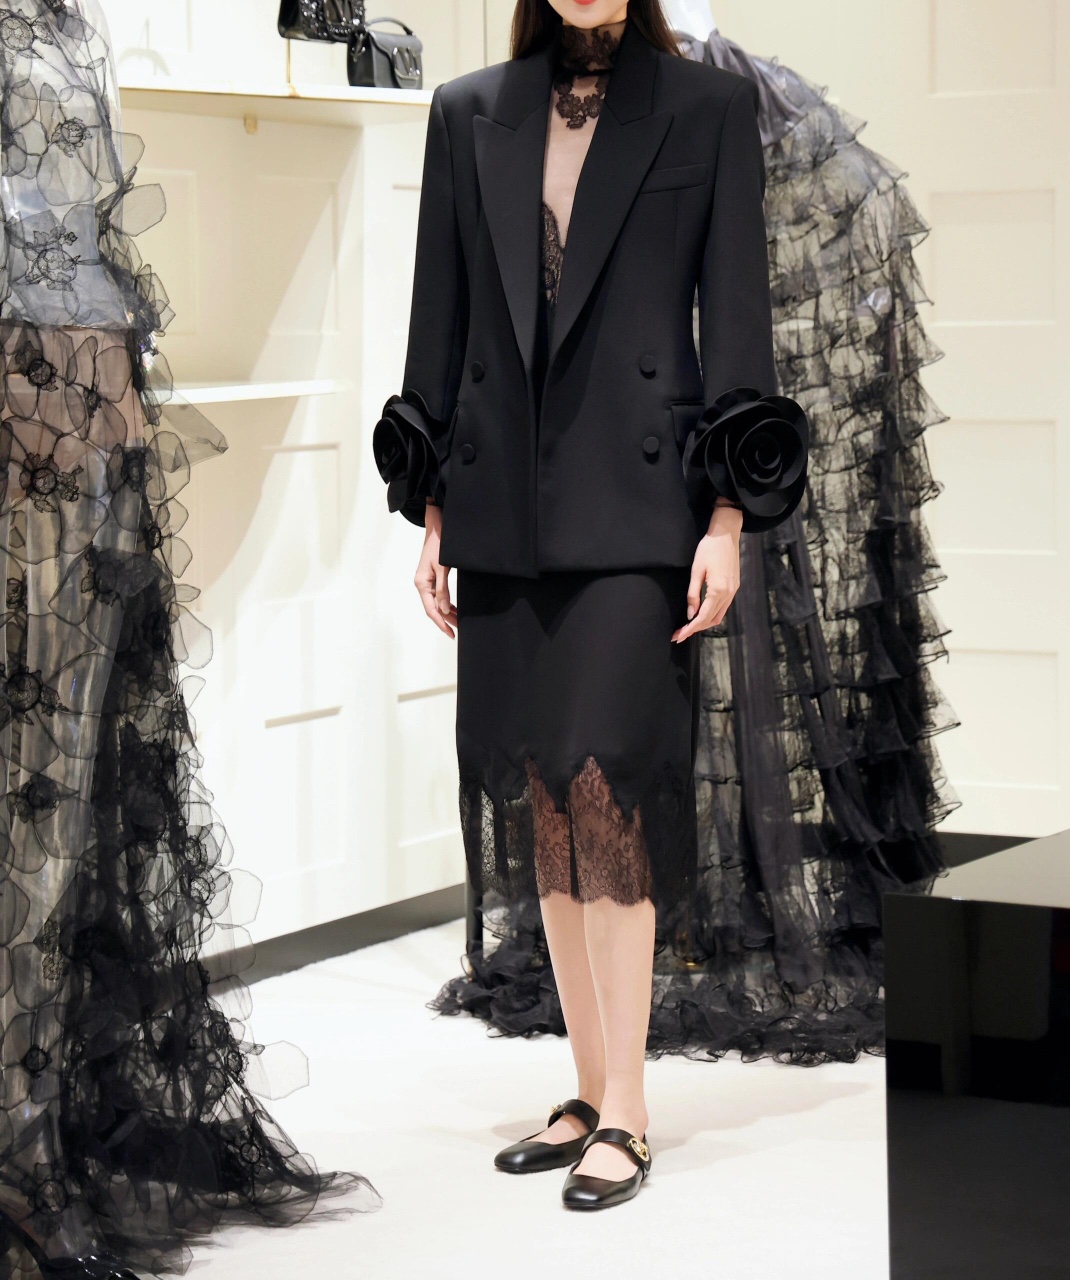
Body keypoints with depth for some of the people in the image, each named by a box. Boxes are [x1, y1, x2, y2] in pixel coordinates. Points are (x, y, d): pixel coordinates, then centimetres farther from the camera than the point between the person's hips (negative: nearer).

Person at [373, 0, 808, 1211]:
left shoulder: (709, 107, 2)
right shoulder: (469, 114, 11)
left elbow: (736, 316, -1)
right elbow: (440, 316, 13)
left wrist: (728, 516, -7)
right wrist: (431, 510, 9)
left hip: (638, 504, -4)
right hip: (505, 505, 4)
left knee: (608, 787, -11)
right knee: (538, 797, 6)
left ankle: (625, 1114, -5)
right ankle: (590, 1090, 16)